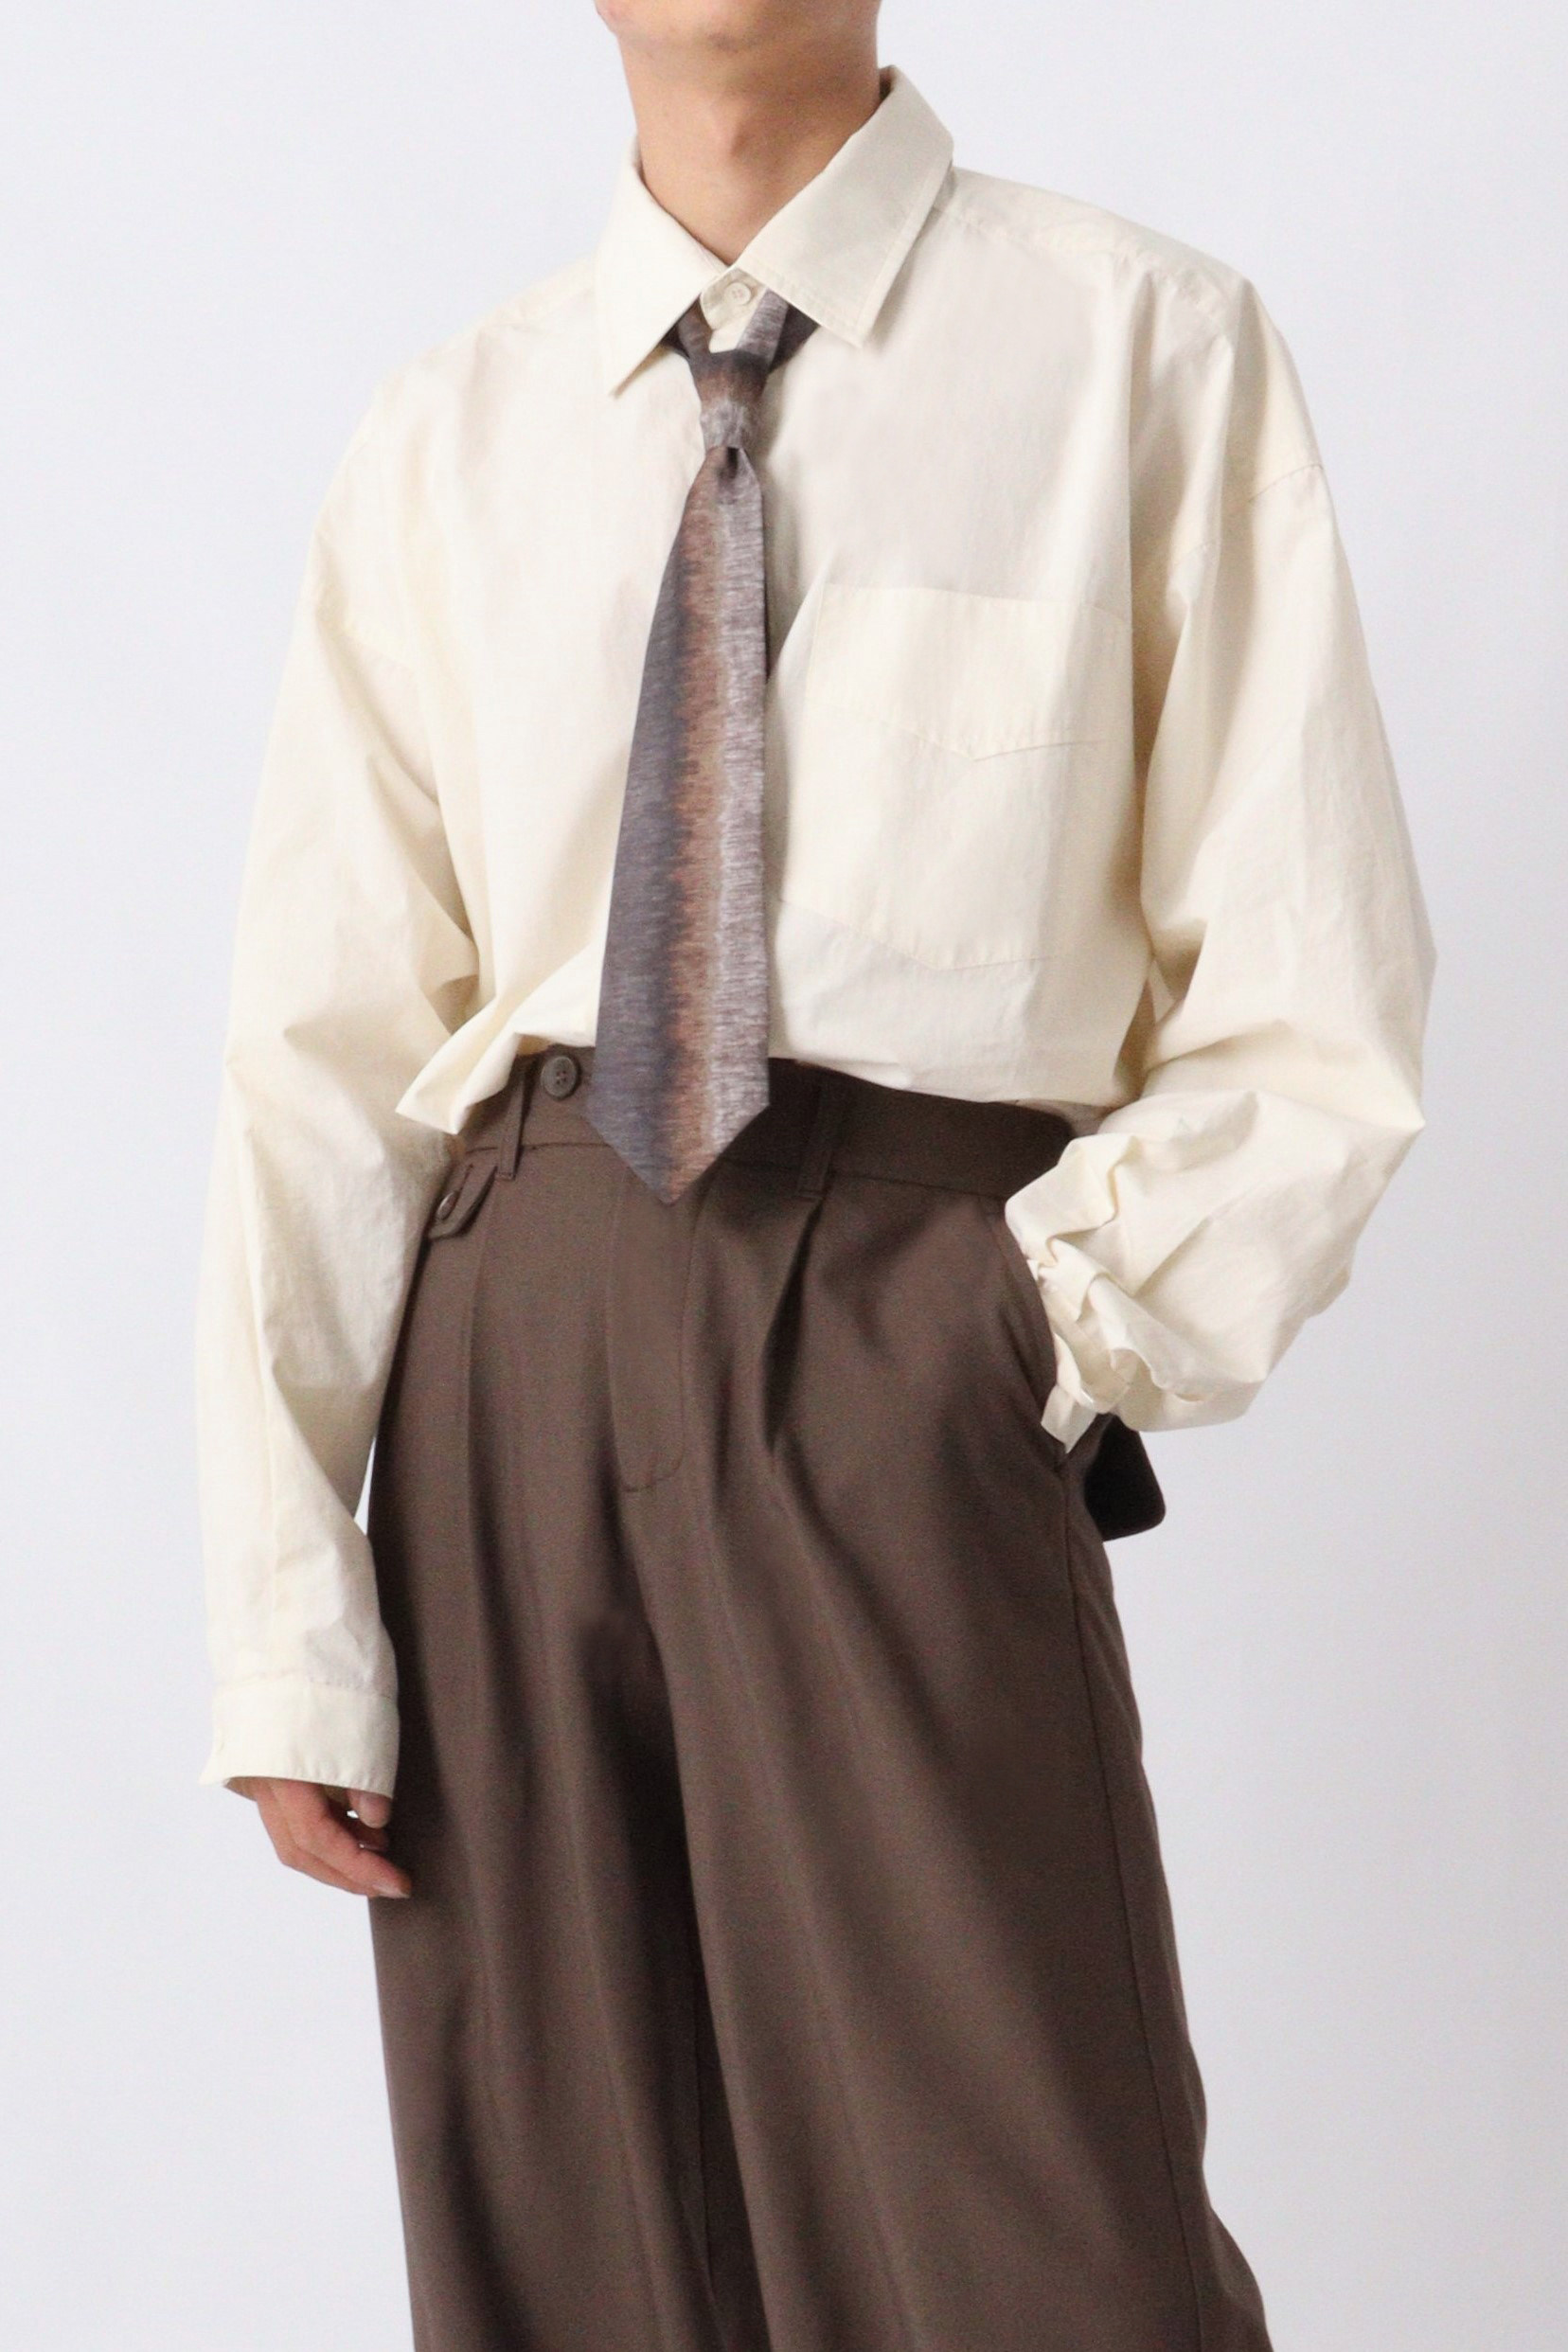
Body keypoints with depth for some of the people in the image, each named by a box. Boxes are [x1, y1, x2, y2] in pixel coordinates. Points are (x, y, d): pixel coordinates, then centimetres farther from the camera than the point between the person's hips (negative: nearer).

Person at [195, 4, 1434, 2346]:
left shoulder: (1148, 348, -1)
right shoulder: (448, 438, 7)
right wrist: (289, 1631, -2)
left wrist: (1055, 1334, -8)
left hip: (909, 1357, -3)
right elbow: (321, 1045, 4)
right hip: (513, 1332, 3)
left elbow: (1313, 1026, 1)